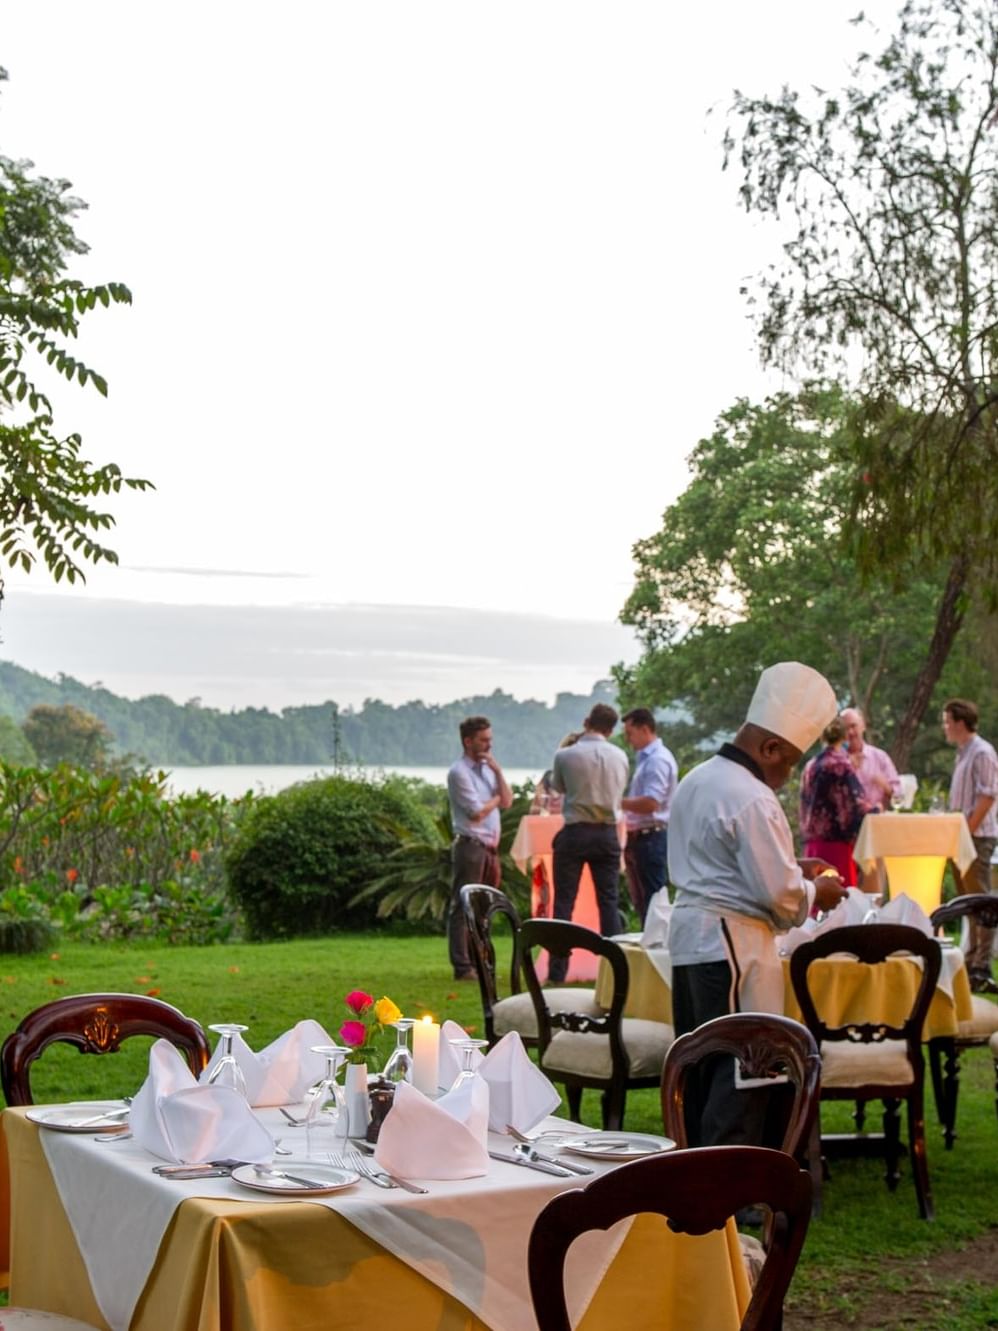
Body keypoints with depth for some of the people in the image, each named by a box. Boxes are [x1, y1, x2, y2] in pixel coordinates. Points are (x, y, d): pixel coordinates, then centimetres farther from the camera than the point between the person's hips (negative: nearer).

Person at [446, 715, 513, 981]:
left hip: (489, 847, 8)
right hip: (470, 846, -8)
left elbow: (507, 802, 9)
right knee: (463, 908, -5)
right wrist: (496, 798, 2)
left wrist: (498, 770, 0)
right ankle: (462, 967, -4)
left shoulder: (487, 768, 16)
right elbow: (476, 812, -15)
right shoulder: (459, 772, -9)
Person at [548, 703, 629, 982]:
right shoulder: (619, 757, 2)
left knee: (564, 902, 2)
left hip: (575, 833, -3)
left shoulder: (566, 755, -9)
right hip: (607, 833, 3)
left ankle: (557, 971, 1)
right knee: (609, 901, 7)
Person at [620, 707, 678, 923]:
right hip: (640, 837, 10)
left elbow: (650, 802, -24)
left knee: (652, 900, -7)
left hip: (652, 838, -10)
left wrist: (618, 802, -16)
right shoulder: (645, 758, 17)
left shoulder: (658, 760, -15)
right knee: (640, 901, 15)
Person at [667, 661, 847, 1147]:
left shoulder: (695, 781, 13)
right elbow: (778, 893, -20)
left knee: (698, 1065, 16)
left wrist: (793, 870, 18)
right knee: (740, 1071, -3)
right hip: (733, 943, -10)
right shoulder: (753, 801, -18)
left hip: (689, 933, 10)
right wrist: (816, 892, 1)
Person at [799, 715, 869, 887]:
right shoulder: (841, 764, -8)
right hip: (837, 840, -6)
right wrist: (875, 810, 9)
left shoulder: (811, 766, 10)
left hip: (812, 842, 6)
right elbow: (856, 803, -9)